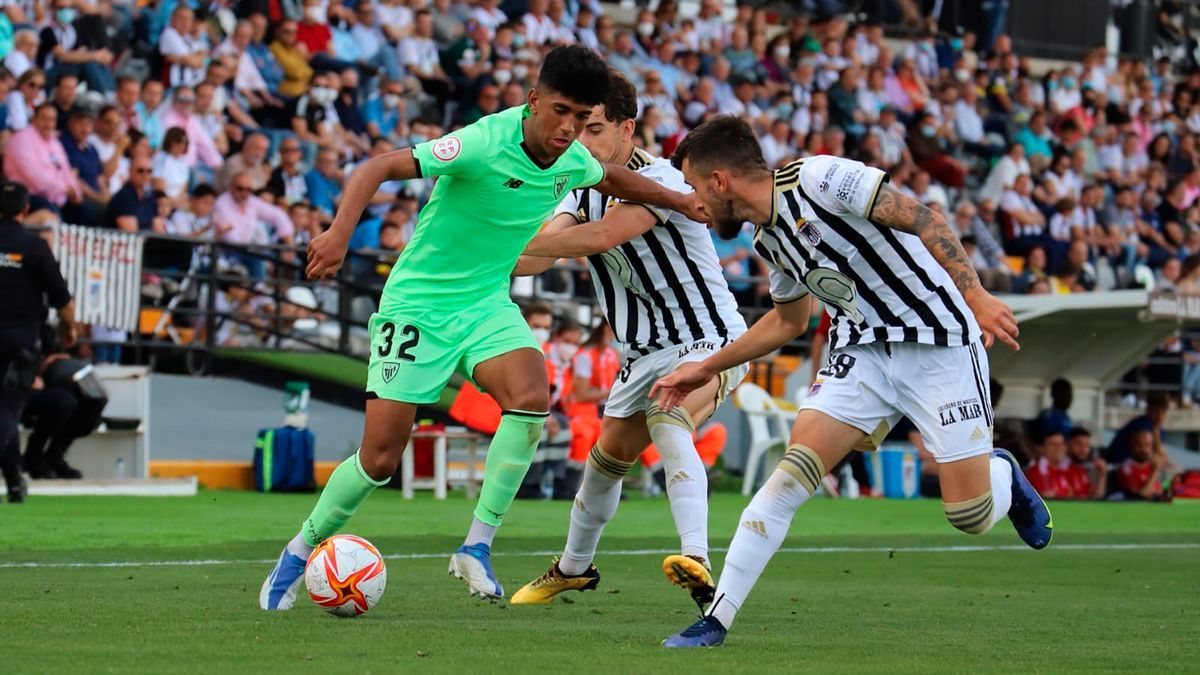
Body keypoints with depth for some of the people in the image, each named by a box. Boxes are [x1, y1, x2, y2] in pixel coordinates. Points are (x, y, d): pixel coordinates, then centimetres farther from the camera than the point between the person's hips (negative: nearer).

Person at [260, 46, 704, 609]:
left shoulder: (574, 161, -3)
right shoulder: (485, 145, -25)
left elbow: (613, 179, 24)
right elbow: (377, 168, -29)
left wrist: (681, 201, 29)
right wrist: (340, 233, -43)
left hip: (486, 303, 5)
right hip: (418, 303, -5)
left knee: (531, 398, -26)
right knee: (380, 459, -7)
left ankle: (477, 547, -14)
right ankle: (298, 554, 19)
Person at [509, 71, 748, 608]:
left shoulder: (659, 181, -21)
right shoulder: (583, 188, 4)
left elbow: (602, 237, -35)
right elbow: (537, 254, -7)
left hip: (708, 342, -8)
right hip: (645, 353, 8)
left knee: (668, 425, -34)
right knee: (608, 455, 17)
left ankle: (696, 563, -49)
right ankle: (573, 567, 40)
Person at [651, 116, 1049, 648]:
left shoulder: (818, 179, -18)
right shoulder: (769, 239, 8)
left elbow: (922, 219, -20)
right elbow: (788, 321, 25)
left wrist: (976, 295, -29)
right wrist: (707, 368, 26)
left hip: (938, 345, -7)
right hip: (861, 352, 7)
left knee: (972, 518, -8)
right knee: (791, 473, -12)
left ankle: (1002, 474, 29)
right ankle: (716, 620, -12)